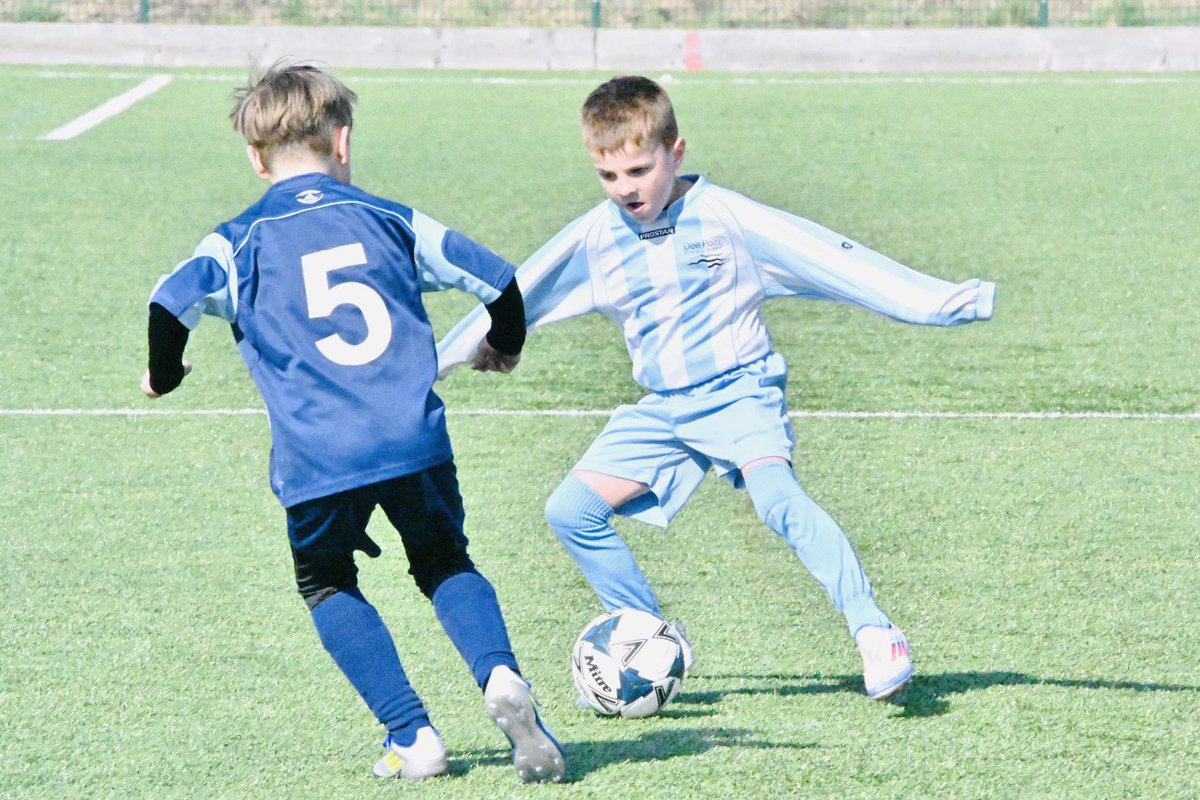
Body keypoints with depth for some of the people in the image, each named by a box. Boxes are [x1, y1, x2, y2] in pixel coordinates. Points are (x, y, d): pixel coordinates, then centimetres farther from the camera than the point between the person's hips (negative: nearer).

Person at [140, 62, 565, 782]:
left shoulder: (242, 241, 8)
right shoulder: (390, 220, 15)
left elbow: (173, 302, -8)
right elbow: (497, 277, 16)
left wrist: (164, 373, 12)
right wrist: (504, 347, 37)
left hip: (316, 458, -2)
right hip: (416, 440, 2)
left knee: (328, 586, 22)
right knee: (445, 564, 22)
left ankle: (412, 735, 8)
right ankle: (500, 673, -8)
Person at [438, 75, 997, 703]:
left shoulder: (723, 217, -13)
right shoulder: (593, 239, -1)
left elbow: (830, 257, -15)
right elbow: (513, 299, 11)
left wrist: (937, 301, -20)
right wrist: (435, 361, 18)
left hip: (739, 390, -6)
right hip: (661, 409, 6)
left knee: (776, 496, -32)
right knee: (570, 510, -3)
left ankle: (874, 634, -29)